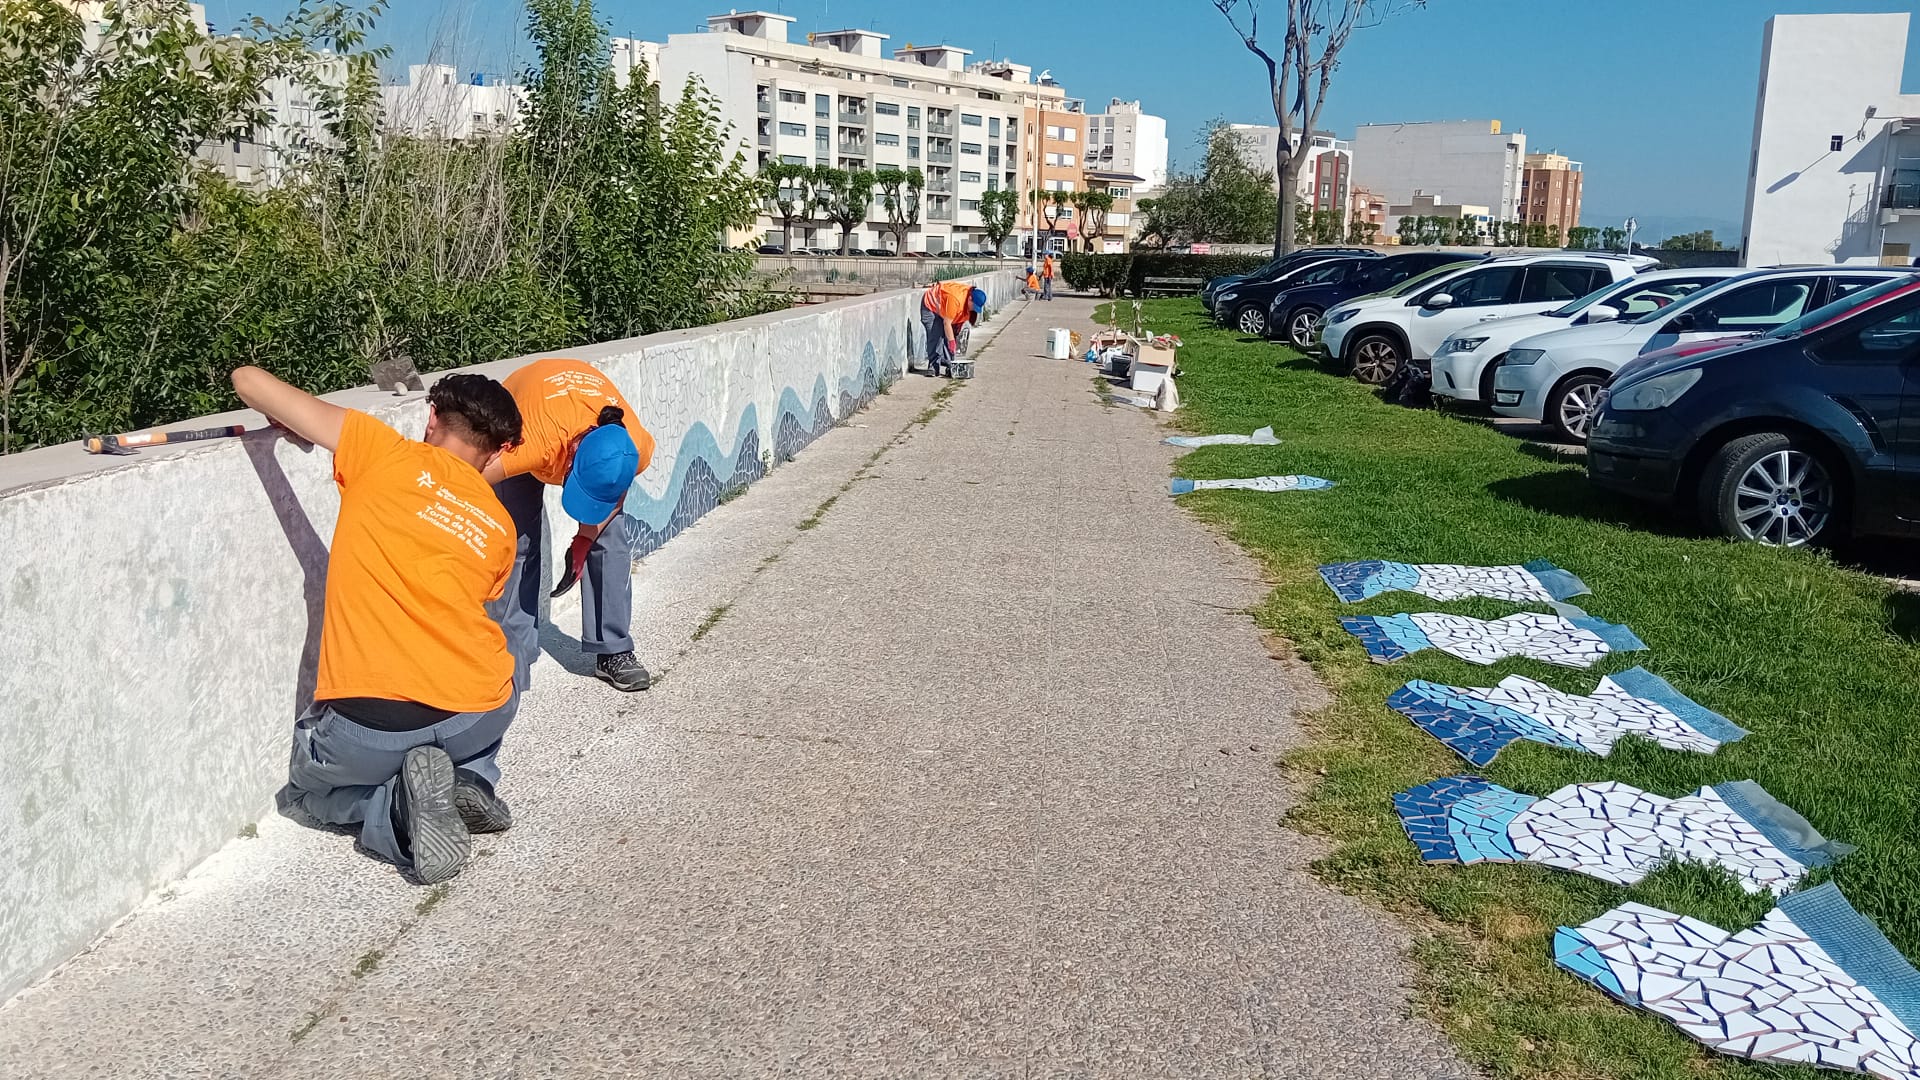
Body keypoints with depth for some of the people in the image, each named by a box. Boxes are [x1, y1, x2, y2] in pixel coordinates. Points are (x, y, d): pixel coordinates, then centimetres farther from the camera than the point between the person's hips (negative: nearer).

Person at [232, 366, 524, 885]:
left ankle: (401, 807, 0)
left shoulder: (386, 453, 4)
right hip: (480, 714, 3)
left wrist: (287, 422, 27)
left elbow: (248, 380, 6)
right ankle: (472, 780, 9)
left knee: (312, 788, 32)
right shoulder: (499, 527, 14)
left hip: (370, 727, -3)